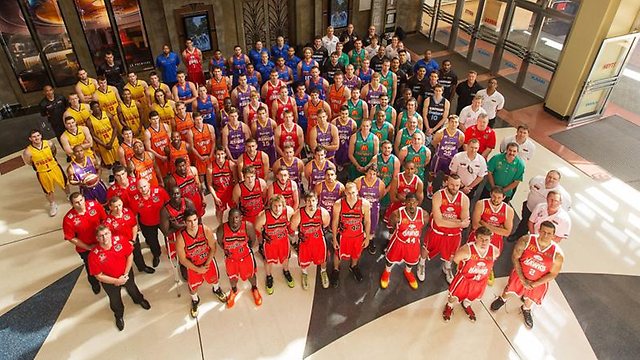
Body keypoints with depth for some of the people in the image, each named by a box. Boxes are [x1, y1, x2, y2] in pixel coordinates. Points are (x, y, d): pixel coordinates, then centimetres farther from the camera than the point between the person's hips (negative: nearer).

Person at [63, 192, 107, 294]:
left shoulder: (94, 205, -23)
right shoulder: (69, 219, -28)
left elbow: (105, 219, -7)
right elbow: (71, 238, -17)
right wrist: (88, 247, -15)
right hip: (85, 249, -1)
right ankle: (94, 283, 57)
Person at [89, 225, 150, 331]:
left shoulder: (120, 240, -28)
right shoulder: (94, 255, -31)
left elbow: (130, 255, -13)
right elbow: (99, 276, -21)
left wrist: (126, 274, -16)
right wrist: (116, 281, -24)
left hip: (126, 274, 2)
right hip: (109, 281, -2)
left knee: (132, 289, 30)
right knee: (115, 300, 21)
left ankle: (139, 299, 65)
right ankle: (119, 316, 54)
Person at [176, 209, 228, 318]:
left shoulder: (206, 230, -29)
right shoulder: (181, 238, -32)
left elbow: (213, 248, -14)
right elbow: (183, 259, -19)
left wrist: (207, 264, -17)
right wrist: (198, 269, -16)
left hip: (208, 260, 2)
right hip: (192, 265, -1)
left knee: (214, 278, 24)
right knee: (193, 286, 16)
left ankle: (217, 290, 61)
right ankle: (195, 300, 52)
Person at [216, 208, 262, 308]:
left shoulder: (248, 226, -30)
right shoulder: (221, 229, -29)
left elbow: (252, 239, -9)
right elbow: (220, 242, -6)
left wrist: (247, 249, 0)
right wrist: (226, 250, -3)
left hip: (246, 255, -1)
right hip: (230, 257, 1)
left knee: (250, 274, 23)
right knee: (232, 276, 26)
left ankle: (254, 289, 58)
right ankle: (234, 290, 61)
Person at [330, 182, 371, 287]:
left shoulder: (365, 204, -22)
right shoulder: (338, 204, -23)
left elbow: (367, 221, -7)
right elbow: (335, 222, -9)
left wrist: (367, 237, 0)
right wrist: (334, 238, -3)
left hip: (358, 235, 1)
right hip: (343, 235, -1)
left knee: (356, 253, 26)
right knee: (339, 253, 20)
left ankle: (353, 266, 60)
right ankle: (336, 270, 52)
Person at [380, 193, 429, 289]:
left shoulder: (424, 214, -25)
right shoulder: (397, 214, -33)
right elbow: (391, 226, -10)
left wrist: (415, 236, 10)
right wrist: (399, 232, 3)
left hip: (414, 243, 3)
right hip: (398, 241, -2)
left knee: (412, 260, 27)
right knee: (391, 258, 22)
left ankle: (407, 272, 63)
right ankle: (387, 272, 57)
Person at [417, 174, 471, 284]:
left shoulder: (464, 199, -18)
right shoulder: (438, 196, -27)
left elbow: (465, 223, -22)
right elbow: (439, 222, -30)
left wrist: (446, 220, -31)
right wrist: (459, 223, -28)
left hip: (454, 234, 2)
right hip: (437, 232, -2)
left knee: (450, 254, 26)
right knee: (427, 250, 21)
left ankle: (447, 268, 60)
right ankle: (421, 264, 55)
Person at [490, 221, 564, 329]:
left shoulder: (558, 254, -26)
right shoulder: (526, 241, -28)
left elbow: (553, 274, -14)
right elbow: (515, 257, -18)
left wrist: (534, 284, -17)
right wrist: (523, 280, -18)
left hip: (539, 281, 1)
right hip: (520, 274, 0)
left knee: (530, 299, 25)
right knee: (510, 288, 24)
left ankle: (526, 310, 60)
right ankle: (502, 299, 59)